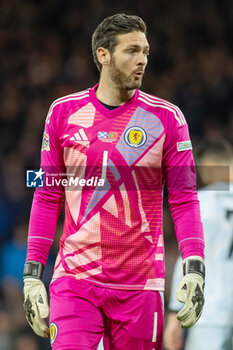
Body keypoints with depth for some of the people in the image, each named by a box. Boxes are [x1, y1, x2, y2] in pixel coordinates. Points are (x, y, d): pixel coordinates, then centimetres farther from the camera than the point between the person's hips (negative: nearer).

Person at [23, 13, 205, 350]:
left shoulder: (166, 118, 2)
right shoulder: (64, 112, 5)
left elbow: (184, 199, 2)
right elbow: (48, 197, 9)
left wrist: (194, 270, -11)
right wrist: (33, 274, 4)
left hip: (140, 284, 0)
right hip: (74, 281, 0)